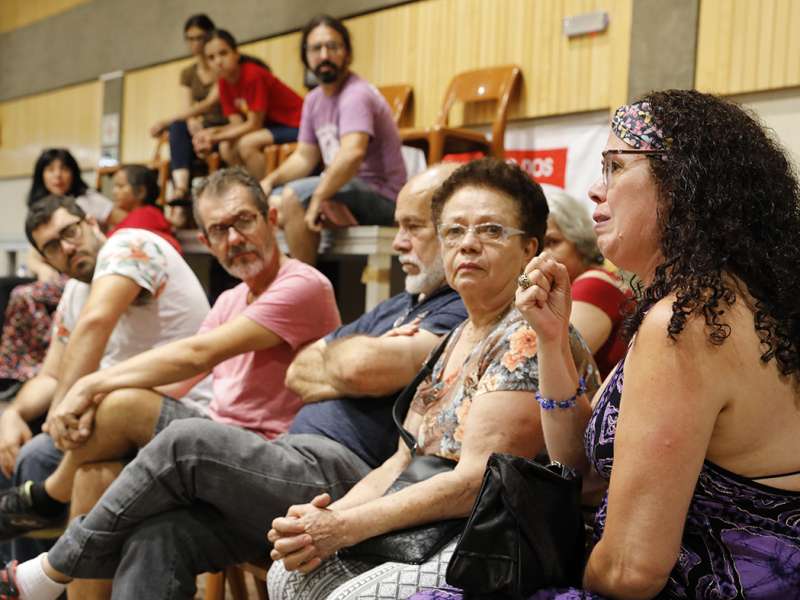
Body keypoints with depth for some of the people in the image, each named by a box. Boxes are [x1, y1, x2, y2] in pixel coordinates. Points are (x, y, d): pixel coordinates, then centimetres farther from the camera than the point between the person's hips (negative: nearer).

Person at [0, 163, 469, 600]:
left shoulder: (463, 313, -5)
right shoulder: (398, 308, 26)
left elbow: (360, 367, -20)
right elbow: (298, 374, 22)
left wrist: (332, 353, 4)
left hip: (349, 479, -8)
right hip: (303, 471, 9)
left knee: (188, 443, -17)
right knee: (154, 535, -12)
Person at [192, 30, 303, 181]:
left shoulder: (253, 75, -23)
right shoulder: (224, 82, 0)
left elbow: (253, 125, -21)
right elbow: (237, 124, -1)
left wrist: (215, 136, -19)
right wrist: (211, 132, -19)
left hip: (295, 124, -8)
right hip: (271, 125, 8)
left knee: (247, 143, -27)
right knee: (226, 147, -6)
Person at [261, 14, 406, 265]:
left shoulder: (356, 95, -18)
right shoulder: (314, 99, 11)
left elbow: (352, 153, -34)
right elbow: (305, 157, 17)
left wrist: (317, 199, -33)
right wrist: (270, 180, 0)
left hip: (381, 197, -9)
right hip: (348, 188, 9)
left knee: (294, 195, -27)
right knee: (271, 201, 9)